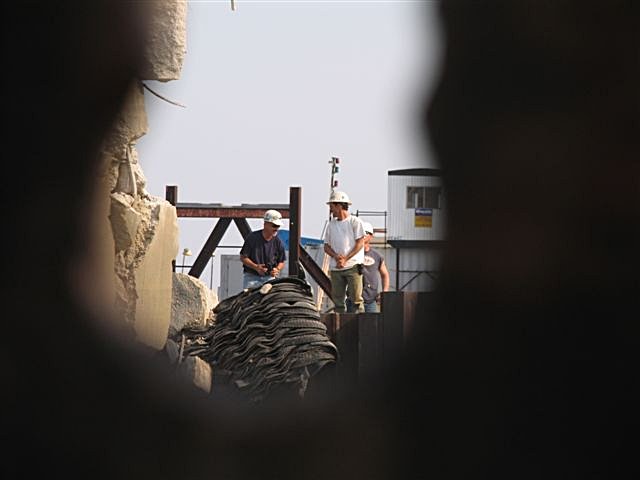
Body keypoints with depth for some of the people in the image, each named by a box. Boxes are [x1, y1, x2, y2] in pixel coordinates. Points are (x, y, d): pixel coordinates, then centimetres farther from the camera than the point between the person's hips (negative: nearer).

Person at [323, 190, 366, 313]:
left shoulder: (355, 222, 2)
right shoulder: (331, 225, 18)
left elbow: (360, 243, -4)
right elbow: (326, 246, 14)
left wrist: (345, 259, -12)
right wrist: (336, 257, -7)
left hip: (353, 266, -5)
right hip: (336, 268, 5)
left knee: (355, 298, -10)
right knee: (337, 299, 3)